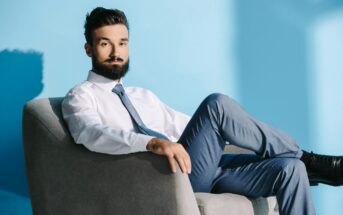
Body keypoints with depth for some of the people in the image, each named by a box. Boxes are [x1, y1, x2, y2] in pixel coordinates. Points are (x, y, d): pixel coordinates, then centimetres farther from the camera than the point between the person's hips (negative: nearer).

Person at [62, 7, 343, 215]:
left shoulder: (143, 96, 28)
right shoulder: (80, 97, 5)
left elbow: (183, 125, 28)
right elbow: (93, 134, -17)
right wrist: (153, 143, -35)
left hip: (201, 169, 7)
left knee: (288, 168, -13)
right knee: (216, 104, -25)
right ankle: (312, 161, -6)